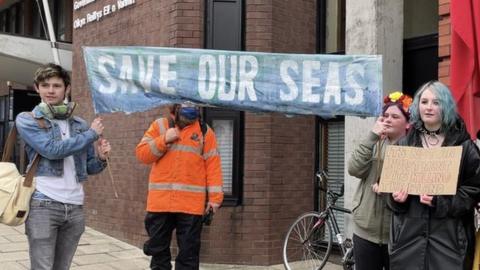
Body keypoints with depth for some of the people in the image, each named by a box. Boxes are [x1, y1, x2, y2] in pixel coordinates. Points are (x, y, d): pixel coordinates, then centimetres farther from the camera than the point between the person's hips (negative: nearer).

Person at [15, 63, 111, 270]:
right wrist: (92, 134, -6)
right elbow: (52, 150, -14)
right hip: (43, 205, -4)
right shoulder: (27, 120, 1)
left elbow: (89, 167, 19)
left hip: (75, 207, 4)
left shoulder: (80, 124, 14)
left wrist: (101, 158, -5)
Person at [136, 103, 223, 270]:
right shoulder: (159, 126, 9)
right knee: (158, 248, 9)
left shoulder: (205, 132, 6)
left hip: (191, 204, -1)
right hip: (160, 201, 2)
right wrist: (164, 140, -12)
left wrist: (214, 197, -5)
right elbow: (142, 154, 2)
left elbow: (213, 166, 2)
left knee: (188, 252, 3)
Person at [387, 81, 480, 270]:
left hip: (449, 233, -2)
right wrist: (396, 196, -8)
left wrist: (440, 202, -16)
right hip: (408, 232, 2)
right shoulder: (403, 144, 12)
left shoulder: (463, 146, 3)